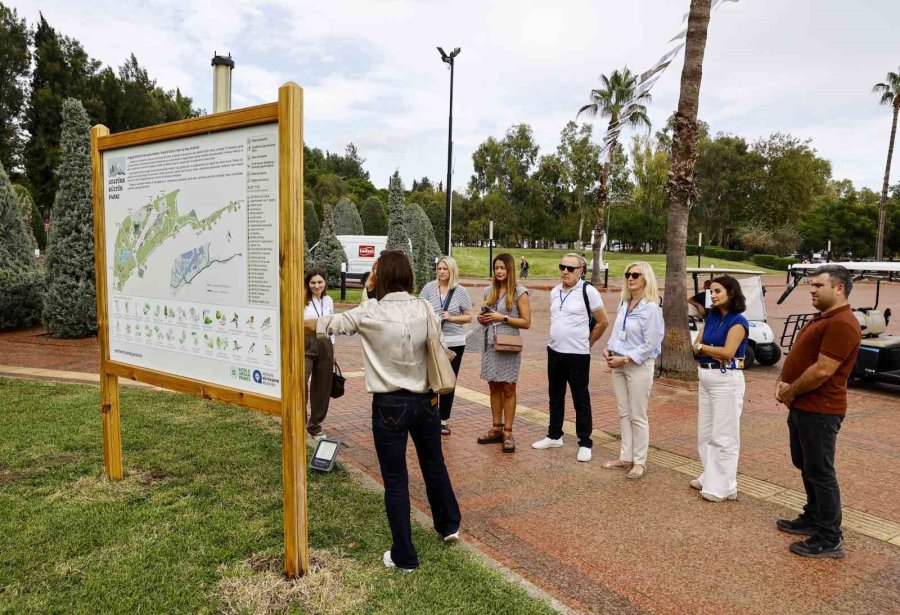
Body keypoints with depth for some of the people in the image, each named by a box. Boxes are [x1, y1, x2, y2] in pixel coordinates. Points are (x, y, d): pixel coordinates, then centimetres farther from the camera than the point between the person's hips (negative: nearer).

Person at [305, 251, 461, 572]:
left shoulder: (370, 312, -12)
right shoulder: (424, 308, -5)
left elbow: (329, 325, -2)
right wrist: (435, 391, 11)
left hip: (390, 404, -4)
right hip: (425, 400, 4)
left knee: (395, 481, 8)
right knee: (434, 464, 24)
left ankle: (404, 556, 20)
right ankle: (449, 525, 45)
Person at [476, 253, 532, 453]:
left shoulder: (519, 292, -5)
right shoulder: (489, 291, 10)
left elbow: (526, 322, -8)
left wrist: (502, 318, -17)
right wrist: (482, 319, -1)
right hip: (490, 344, 5)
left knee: (508, 389, 2)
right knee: (494, 387, 10)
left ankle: (507, 432, 8)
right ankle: (496, 429, 20)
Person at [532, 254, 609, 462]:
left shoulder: (588, 291, -12)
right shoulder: (554, 292, 7)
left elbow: (603, 322, -5)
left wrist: (587, 342, 2)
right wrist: (558, 339, 14)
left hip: (577, 355, -6)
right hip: (554, 351, 6)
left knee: (581, 401, 3)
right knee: (555, 397, 17)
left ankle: (585, 444, 15)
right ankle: (554, 436, 31)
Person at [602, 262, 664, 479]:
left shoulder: (651, 307, -14)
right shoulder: (623, 304, 8)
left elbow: (650, 344, -17)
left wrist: (625, 359, -16)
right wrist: (610, 350, 0)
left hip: (639, 365, -7)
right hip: (619, 364, 7)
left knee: (637, 416, 3)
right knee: (623, 413, 13)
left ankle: (639, 461, 15)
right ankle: (626, 457, 24)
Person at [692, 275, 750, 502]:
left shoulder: (738, 321, -11)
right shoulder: (711, 317, 11)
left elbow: (728, 352, -21)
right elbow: (697, 347, 5)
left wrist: (702, 347, -7)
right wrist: (715, 353, -14)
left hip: (727, 380, -8)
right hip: (706, 378, 8)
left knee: (724, 435, -2)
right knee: (705, 432, 15)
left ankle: (724, 487, 7)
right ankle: (710, 477, 27)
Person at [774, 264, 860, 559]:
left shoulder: (841, 324, -20)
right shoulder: (821, 318, 14)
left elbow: (822, 370, -26)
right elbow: (798, 357, 16)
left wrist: (790, 392, -13)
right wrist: (782, 382, -1)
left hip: (819, 410, -10)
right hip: (803, 406, 10)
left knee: (820, 472, -2)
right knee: (805, 465, 21)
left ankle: (830, 540, 9)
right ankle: (813, 518, 36)